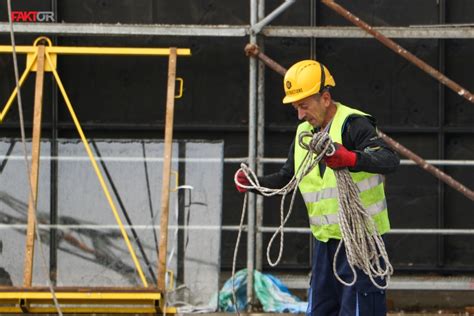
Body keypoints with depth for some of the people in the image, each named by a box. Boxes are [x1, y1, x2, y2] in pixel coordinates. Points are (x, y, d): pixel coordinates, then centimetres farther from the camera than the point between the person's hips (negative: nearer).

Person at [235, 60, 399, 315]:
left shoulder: (353, 125, -14)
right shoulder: (304, 133, 12)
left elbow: (390, 160, -29)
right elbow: (287, 177, 21)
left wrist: (350, 159, -47)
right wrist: (252, 182, 2)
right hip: (325, 239, 8)